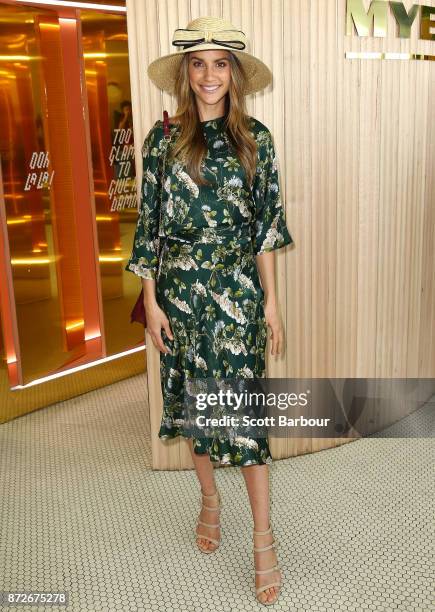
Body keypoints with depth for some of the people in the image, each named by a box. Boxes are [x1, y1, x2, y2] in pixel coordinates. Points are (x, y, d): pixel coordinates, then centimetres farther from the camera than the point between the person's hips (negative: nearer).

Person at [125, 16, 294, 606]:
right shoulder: (162, 139, 1)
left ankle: (264, 539, 9)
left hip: (238, 288, -1)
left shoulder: (256, 140, 1)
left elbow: (266, 226, 2)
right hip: (179, 287, 1)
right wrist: (151, 301, -2)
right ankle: (210, 500, 35)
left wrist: (270, 301, 0)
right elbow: (149, 224, 2)